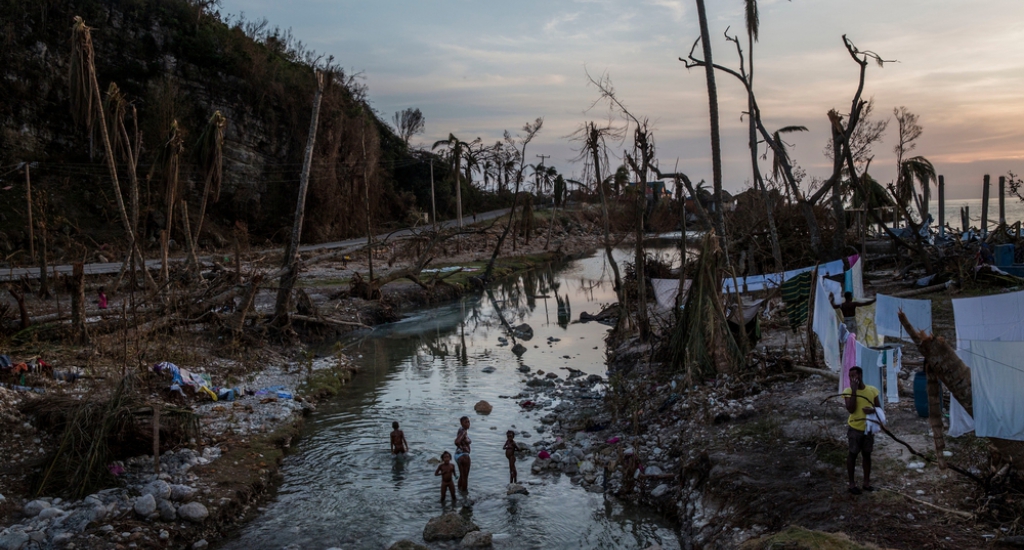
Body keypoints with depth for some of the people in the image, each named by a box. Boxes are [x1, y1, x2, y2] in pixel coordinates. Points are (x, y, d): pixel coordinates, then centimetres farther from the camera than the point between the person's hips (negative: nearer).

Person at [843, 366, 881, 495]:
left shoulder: (872, 390, -3)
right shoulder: (848, 391, -12)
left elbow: (879, 407, 5)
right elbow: (851, 409, -23)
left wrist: (873, 410, -19)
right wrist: (854, 391, -24)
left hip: (868, 428, 3)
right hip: (854, 428, -3)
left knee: (867, 455, 14)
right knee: (852, 454, 6)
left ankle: (866, 482, 26)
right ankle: (852, 483, 16)